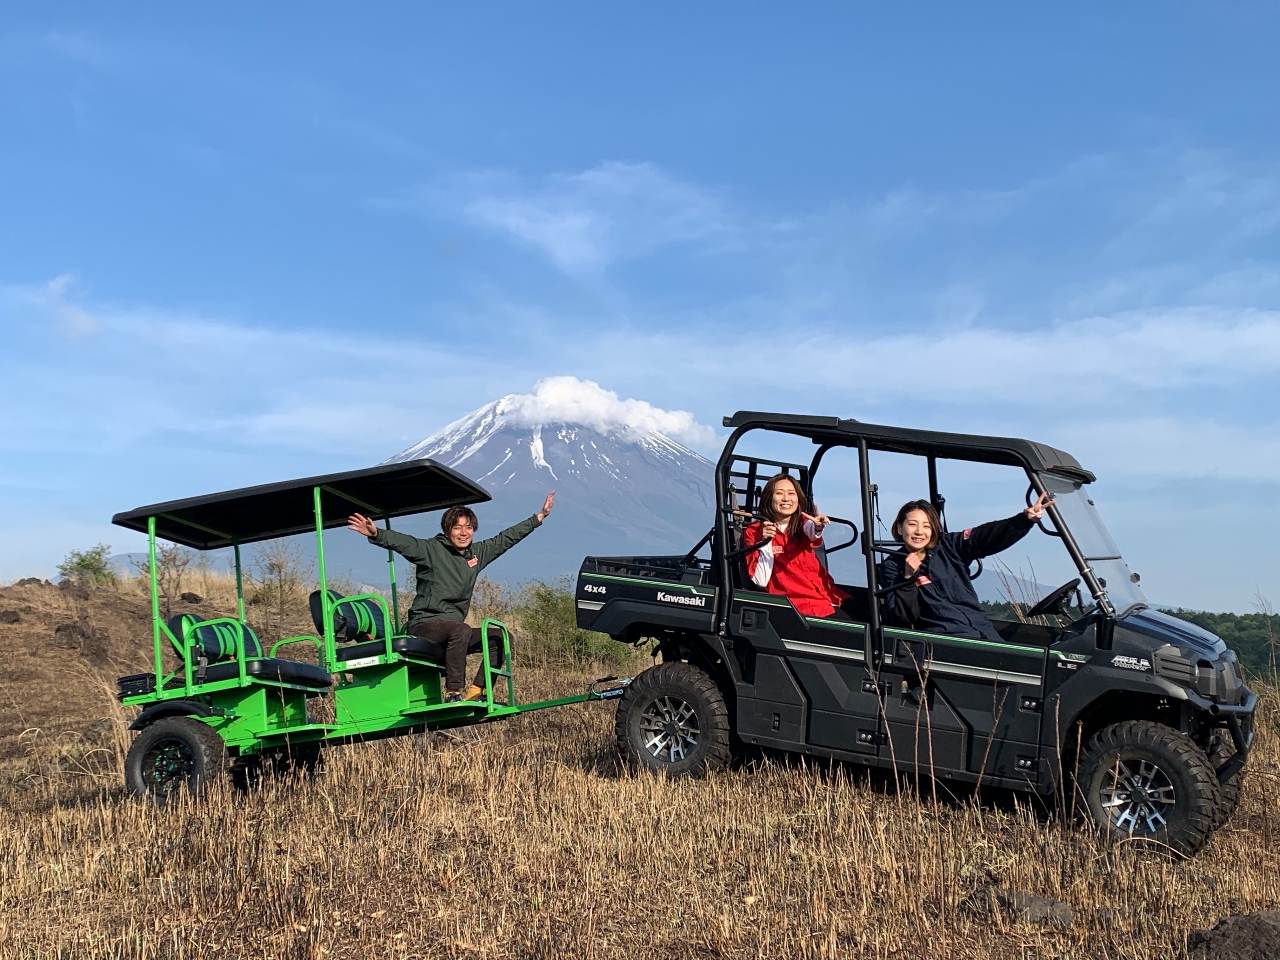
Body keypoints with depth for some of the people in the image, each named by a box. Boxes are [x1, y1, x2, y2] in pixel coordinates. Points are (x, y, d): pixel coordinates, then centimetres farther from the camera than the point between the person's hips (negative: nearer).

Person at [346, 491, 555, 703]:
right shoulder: (432, 550, -7)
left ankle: (475, 693, -5)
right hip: (424, 626, -7)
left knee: (500, 638, -3)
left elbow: (508, 537, 19)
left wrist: (540, 516, 24)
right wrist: (376, 534, -43)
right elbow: (402, 542, -24)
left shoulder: (477, 553, 11)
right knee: (461, 630, -35)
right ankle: (453, 694, -30)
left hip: (453, 629, 7)